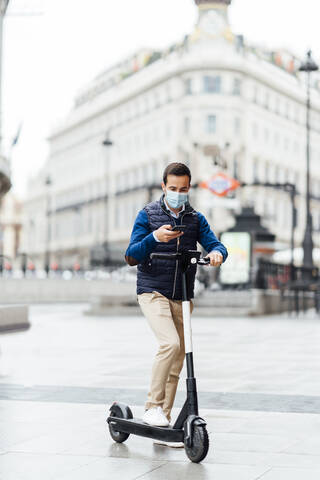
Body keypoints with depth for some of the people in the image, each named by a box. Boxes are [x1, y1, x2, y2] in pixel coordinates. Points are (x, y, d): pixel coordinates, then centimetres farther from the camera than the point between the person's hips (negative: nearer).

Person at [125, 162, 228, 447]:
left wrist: (216, 252, -27)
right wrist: (154, 237, -25)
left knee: (177, 363, 5)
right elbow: (131, 257, -6)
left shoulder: (196, 219, 10)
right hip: (153, 292, -4)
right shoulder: (148, 215, 1)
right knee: (170, 344, -27)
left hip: (182, 297, 4)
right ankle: (152, 407, -14)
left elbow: (215, 244, -2)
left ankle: (163, 426, 15)